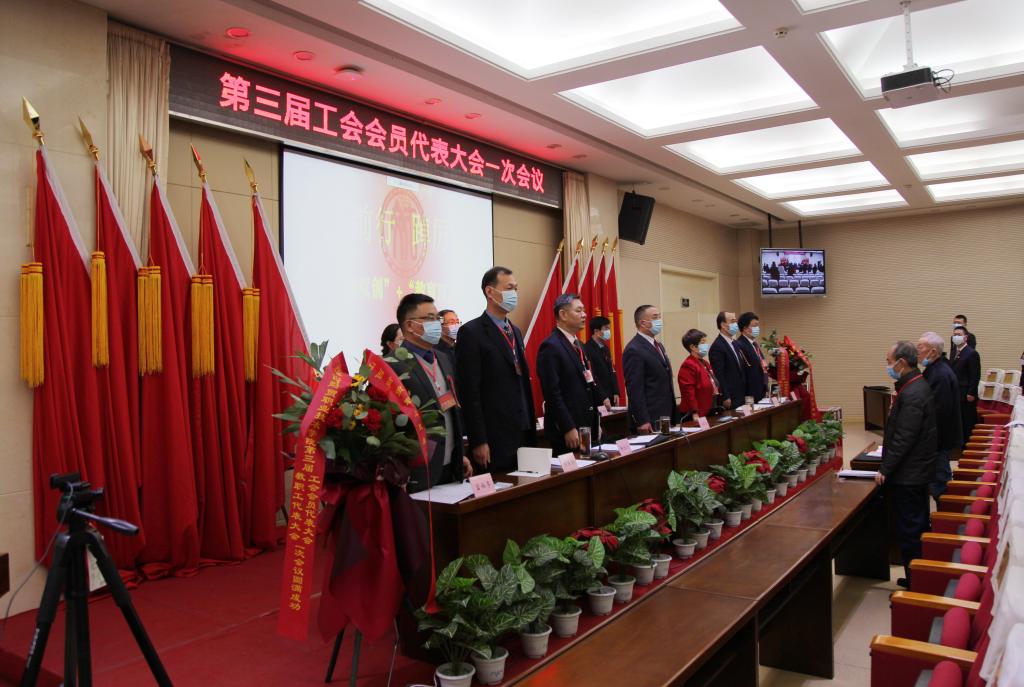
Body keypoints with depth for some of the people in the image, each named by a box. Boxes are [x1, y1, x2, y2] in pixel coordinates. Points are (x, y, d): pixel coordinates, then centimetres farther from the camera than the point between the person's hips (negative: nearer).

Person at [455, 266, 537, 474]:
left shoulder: (515, 331, 17)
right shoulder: (471, 332, -9)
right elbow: (469, 392, -13)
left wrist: (531, 428, 14)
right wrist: (478, 441, -17)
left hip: (524, 433, 7)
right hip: (494, 439, -7)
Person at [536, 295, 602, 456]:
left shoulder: (579, 345, 15)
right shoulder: (550, 347, -13)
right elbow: (553, 393, -18)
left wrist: (596, 423, 16)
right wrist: (569, 429, -20)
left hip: (588, 426, 8)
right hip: (568, 431, -8)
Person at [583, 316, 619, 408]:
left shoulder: (605, 348, 14)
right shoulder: (587, 349, -14)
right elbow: (591, 377, -18)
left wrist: (616, 393, 5)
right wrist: (603, 397, -18)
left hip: (610, 396, 8)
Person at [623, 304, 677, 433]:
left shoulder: (658, 345, 16)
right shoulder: (634, 350, -15)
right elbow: (634, 389, -18)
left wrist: (673, 414, 19)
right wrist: (642, 421, -21)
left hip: (666, 417, 9)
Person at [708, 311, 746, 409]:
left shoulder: (734, 344, 15)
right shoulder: (717, 347, -14)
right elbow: (719, 375, -18)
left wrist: (745, 393, 15)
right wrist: (726, 398, -19)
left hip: (740, 396, 9)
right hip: (730, 399, -9)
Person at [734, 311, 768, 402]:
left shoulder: (755, 344, 15)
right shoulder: (738, 345, -15)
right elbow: (741, 374, -19)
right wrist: (747, 396, -20)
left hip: (760, 392, 9)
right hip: (750, 395, -9)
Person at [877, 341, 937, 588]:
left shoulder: (911, 394, -23)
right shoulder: (918, 386, 9)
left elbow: (904, 438, -24)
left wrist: (885, 470, -16)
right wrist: (888, 467, 17)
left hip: (907, 475, -10)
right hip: (918, 471, 10)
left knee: (908, 531, -1)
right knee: (918, 526, 18)